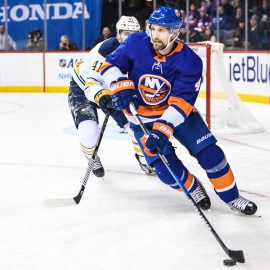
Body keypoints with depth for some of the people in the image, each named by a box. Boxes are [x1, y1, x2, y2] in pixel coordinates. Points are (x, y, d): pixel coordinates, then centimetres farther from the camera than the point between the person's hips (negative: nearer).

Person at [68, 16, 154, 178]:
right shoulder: (106, 49, -35)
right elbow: (91, 81, -41)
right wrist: (100, 96, -59)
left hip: (111, 88, 6)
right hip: (82, 87, -6)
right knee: (89, 129, -24)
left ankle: (143, 156, 24)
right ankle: (92, 158, 10)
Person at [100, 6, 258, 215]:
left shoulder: (190, 61, -23)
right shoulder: (136, 44, -19)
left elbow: (180, 103, -28)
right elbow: (110, 65, -11)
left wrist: (162, 130, -40)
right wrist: (121, 86, -31)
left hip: (178, 111, 0)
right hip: (141, 115, 0)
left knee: (209, 152, -9)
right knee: (167, 169, -12)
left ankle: (232, 197, 11)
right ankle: (193, 188, 20)